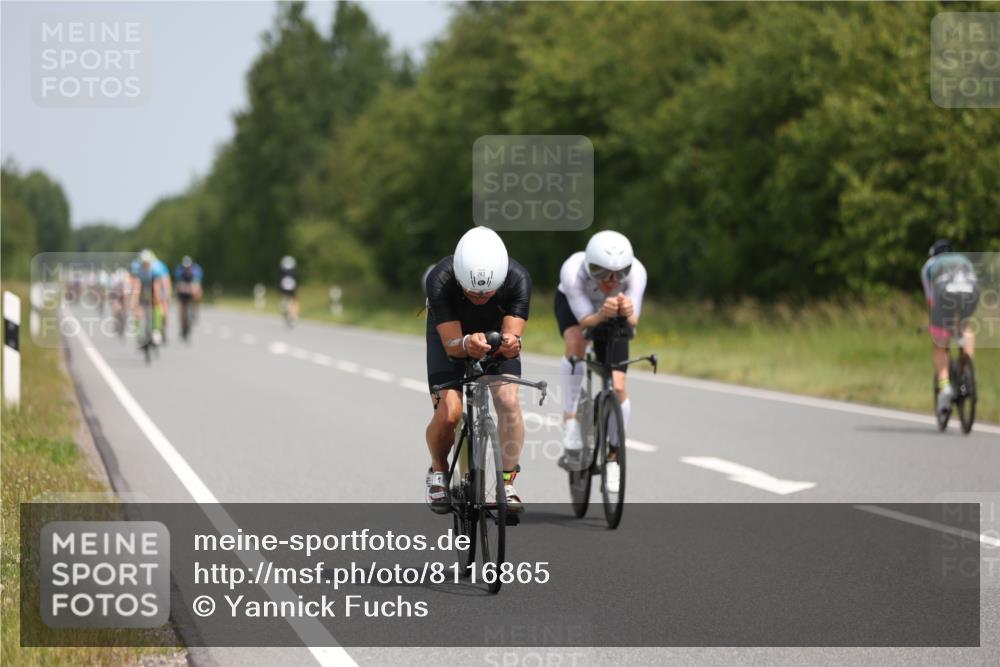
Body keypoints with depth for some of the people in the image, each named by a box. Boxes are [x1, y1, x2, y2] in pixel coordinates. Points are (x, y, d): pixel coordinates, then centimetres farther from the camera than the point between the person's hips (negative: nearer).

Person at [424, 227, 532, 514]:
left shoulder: (518, 279, -34)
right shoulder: (439, 281, -37)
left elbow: (513, 336, -33)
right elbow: (451, 345, -35)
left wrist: (511, 344, -57)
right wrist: (466, 345, -58)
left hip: (497, 332, 1)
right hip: (451, 333, -1)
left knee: (508, 399, -22)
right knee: (449, 412, -20)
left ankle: (507, 484, -6)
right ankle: (438, 471, 10)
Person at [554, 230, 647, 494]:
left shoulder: (636, 272, -37)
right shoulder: (573, 271, -41)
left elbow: (633, 322, -40)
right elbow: (585, 320, -40)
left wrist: (627, 313, -63)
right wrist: (603, 315, -61)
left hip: (614, 317, 2)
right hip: (572, 305, -2)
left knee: (618, 387, -10)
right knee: (576, 343, -36)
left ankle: (613, 456, 10)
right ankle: (570, 418, -20)